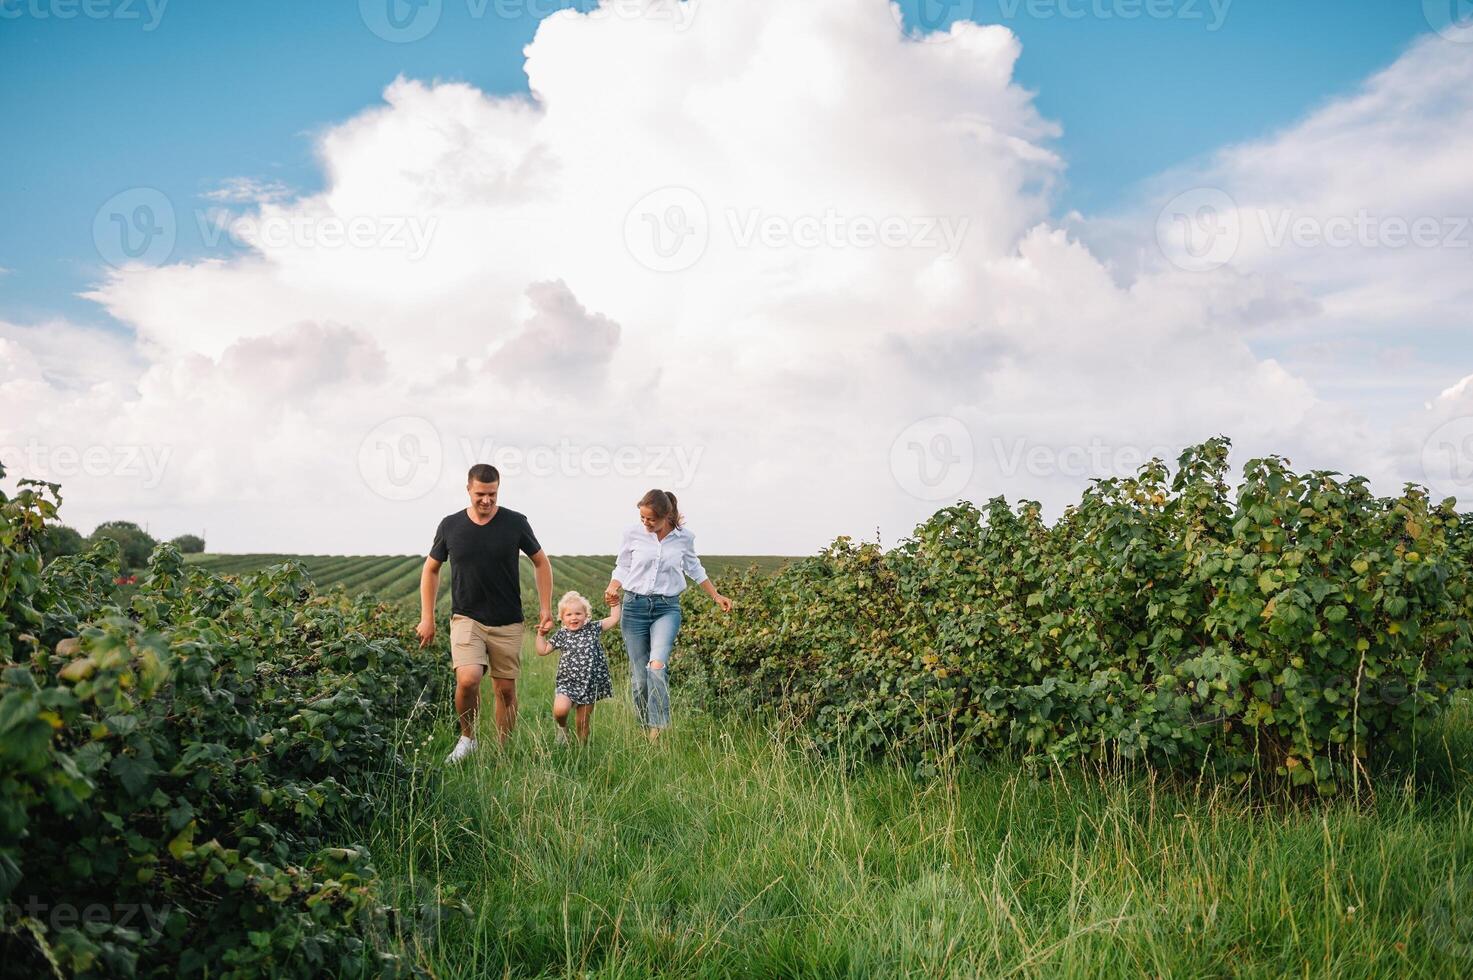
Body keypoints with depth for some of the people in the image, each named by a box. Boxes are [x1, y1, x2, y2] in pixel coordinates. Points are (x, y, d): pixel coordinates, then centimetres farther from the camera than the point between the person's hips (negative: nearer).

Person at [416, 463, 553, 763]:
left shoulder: (515, 523, -3)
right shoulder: (450, 526, 0)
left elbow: (541, 562, 9)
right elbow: (431, 570, 12)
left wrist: (545, 609, 2)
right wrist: (427, 618, 7)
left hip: (507, 623, 1)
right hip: (466, 619, -1)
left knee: (506, 690, 4)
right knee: (467, 680, -21)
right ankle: (467, 737, 4)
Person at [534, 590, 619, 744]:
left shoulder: (592, 628, 4)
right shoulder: (561, 635, 4)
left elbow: (613, 619, 8)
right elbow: (542, 651, 9)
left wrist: (614, 603, 7)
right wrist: (541, 633, 2)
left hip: (589, 684, 1)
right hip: (567, 682, -1)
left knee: (583, 723, 7)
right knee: (560, 710, -26)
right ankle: (562, 726, 8)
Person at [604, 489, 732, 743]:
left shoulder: (684, 537, -1)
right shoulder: (633, 534, -2)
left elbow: (694, 569, 17)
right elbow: (622, 567, 10)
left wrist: (716, 596, 20)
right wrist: (612, 588, -10)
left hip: (667, 608, -1)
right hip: (635, 606, 1)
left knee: (657, 665, -24)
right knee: (639, 676, 2)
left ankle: (658, 731, -22)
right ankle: (644, 727, 20)